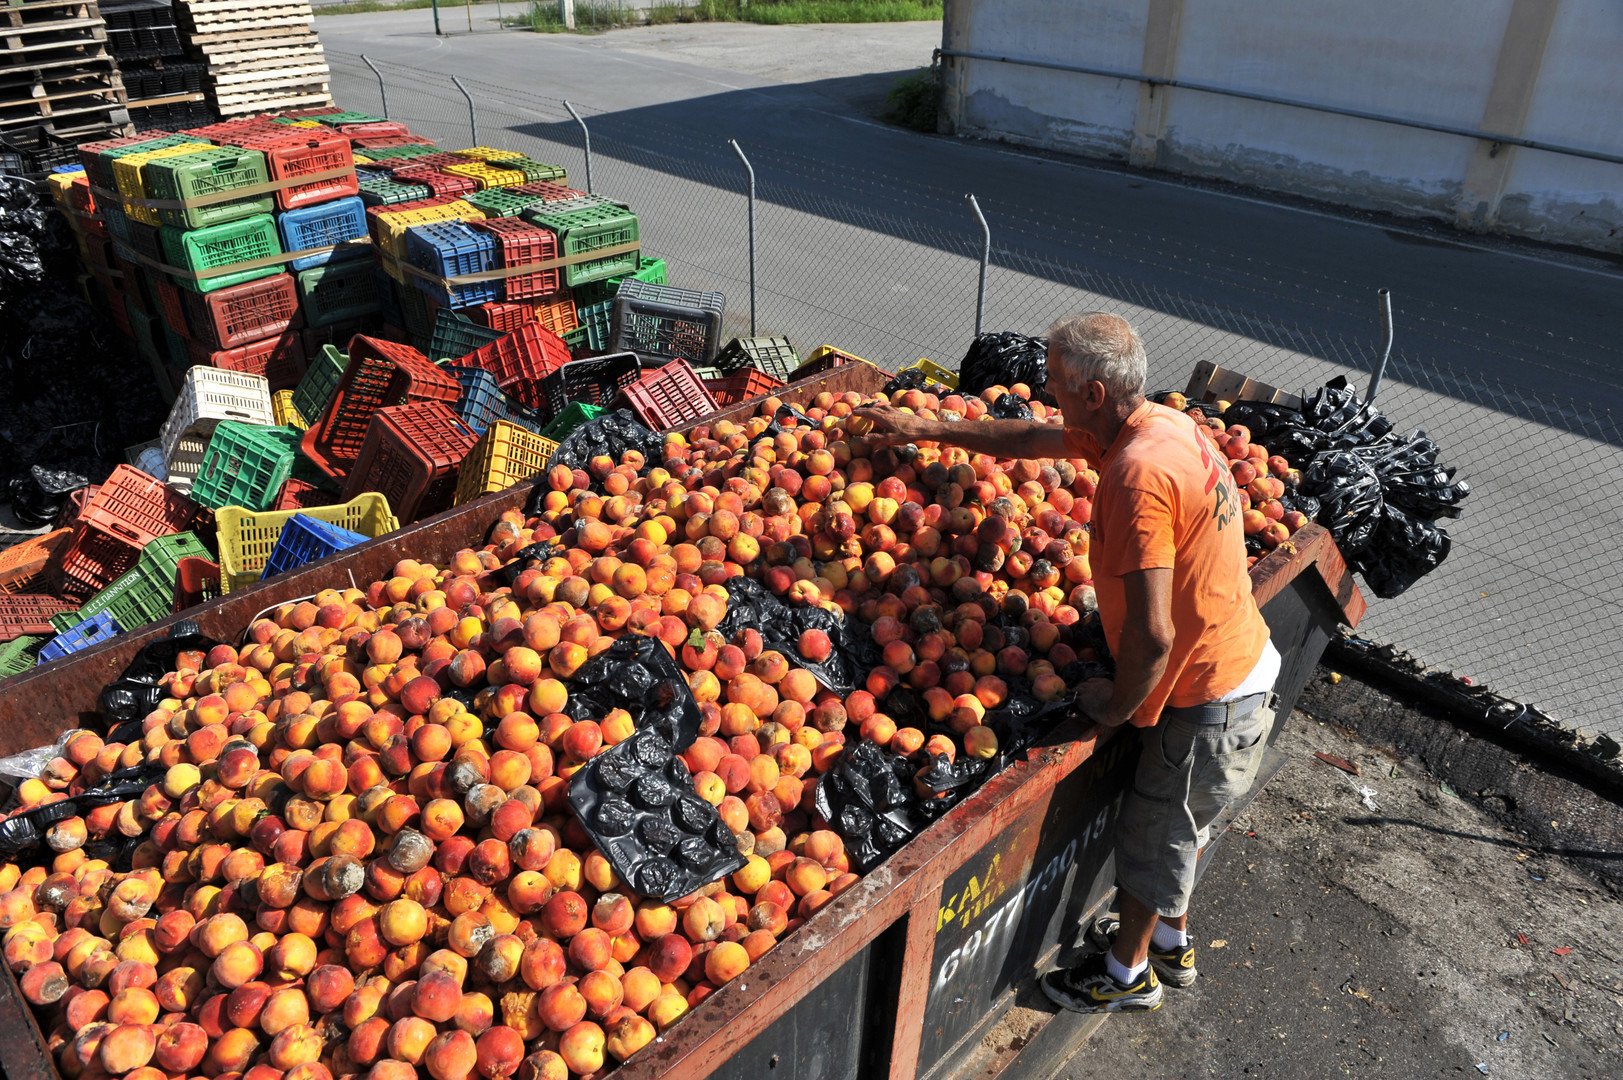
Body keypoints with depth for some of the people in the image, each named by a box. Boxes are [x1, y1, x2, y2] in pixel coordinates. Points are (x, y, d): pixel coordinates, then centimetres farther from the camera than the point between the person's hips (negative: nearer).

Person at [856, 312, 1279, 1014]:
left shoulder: (1137, 473, -31)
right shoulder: (1159, 423, 0)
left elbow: (1152, 634, -33)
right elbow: (1029, 438, 13)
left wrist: (1117, 705, -14)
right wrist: (924, 429, 19)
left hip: (1209, 698, -9)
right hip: (1240, 666, 9)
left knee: (1153, 835, 13)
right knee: (1179, 823, 27)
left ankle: (1127, 974, 37)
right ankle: (1169, 942, 51)